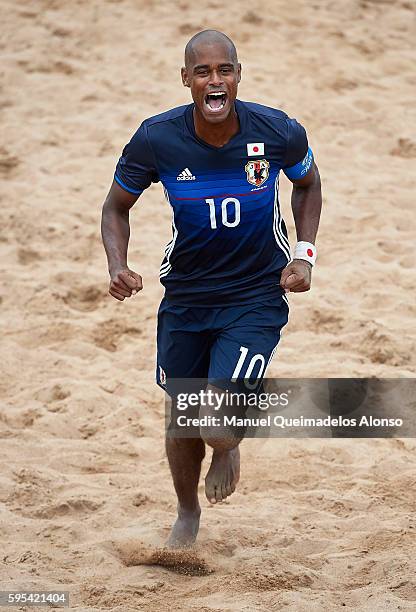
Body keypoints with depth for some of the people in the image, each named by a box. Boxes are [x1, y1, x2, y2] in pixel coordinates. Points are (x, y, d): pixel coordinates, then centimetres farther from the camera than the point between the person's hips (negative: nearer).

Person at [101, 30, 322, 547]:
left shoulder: (279, 132, -16)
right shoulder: (156, 139, -16)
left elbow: (307, 184, 7)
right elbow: (117, 206, 1)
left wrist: (304, 253, -4)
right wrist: (118, 266, -16)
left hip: (257, 297, -2)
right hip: (184, 298, 2)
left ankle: (227, 449, 22)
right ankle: (187, 514, 44)